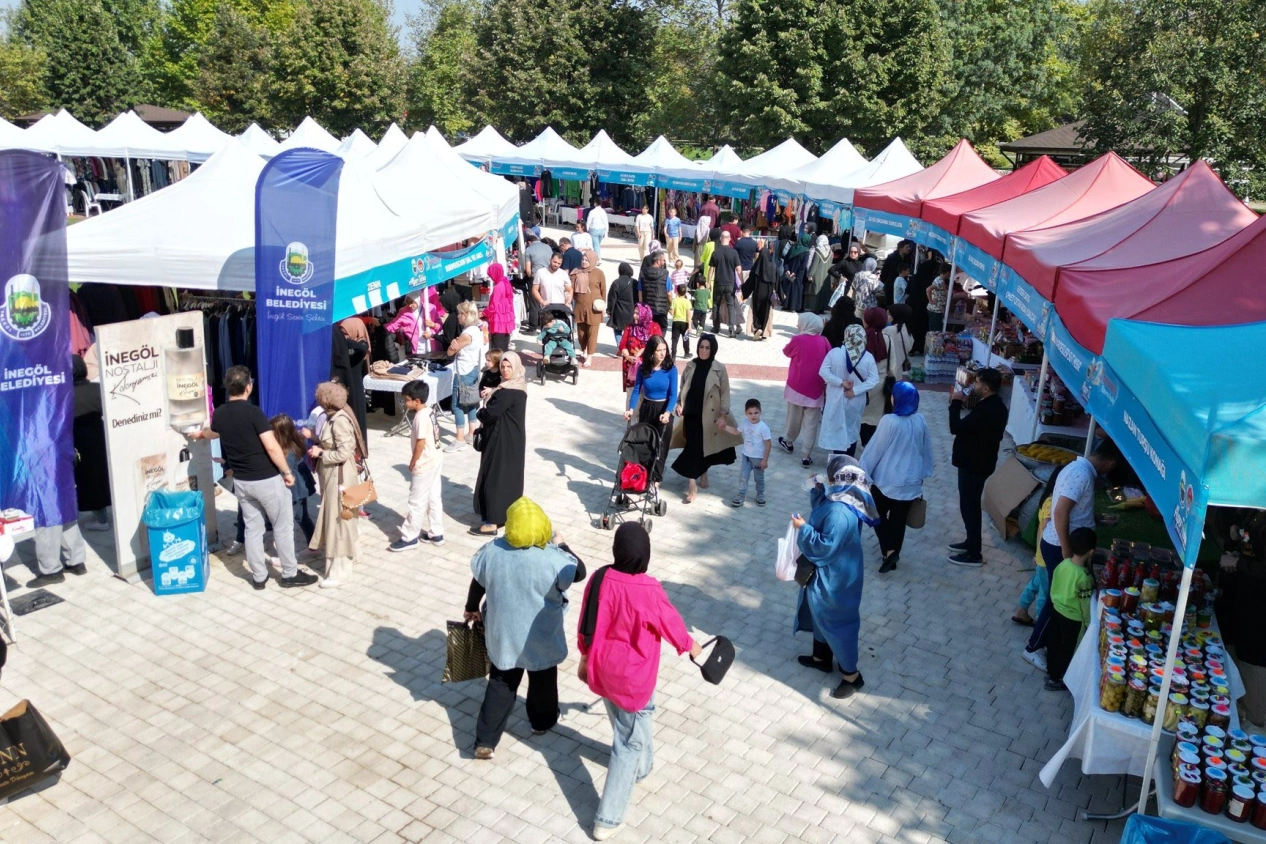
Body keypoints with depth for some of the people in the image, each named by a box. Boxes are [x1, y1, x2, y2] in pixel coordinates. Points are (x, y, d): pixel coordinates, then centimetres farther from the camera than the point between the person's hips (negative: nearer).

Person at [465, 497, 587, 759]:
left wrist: (472, 608, 18)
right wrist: (561, 545, 2)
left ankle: (485, 741, 19)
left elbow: (478, 582, 0)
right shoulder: (552, 559, -26)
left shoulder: (491, 552, -15)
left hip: (502, 635, 2)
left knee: (500, 684, 18)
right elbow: (579, 572, -10)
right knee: (543, 680, 23)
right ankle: (542, 722, 45)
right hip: (541, 637, -2)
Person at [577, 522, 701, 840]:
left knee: (625, 725, 31)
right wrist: (690, 645, 12)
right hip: (633, 676, -6)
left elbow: (586, 625, -2)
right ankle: (607, 820, 15)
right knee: (629, 741, 10)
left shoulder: (600, 579, -14)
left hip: (603, 668, 6)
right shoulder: (649, 590, -28)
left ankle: (641, 766, 59)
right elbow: (671, 623, -9)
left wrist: (585, 658, 16)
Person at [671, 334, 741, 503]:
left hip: (709, 415, -1)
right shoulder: (690, 366, 3)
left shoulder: (719, 368, -5)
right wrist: (679, 403, -1)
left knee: (706, 446, 12)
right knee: (693, 447, -3)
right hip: (691, 413, 1)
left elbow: (725, 391, -3)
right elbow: (683, 387, 11)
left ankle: (703, 474, 35)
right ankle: (692, 483, 0)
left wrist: (724, 411, -10)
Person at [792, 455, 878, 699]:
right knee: (821, 615, 26)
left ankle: (851, 675, 22)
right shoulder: (841, 499, -4)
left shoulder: (840, 513, -34)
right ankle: (822, 657, 46)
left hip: (833, 579, -10)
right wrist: (818, 489, 3)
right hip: (827, 573, 10)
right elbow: (820, 509, 17)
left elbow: (825, 547, -31)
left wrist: (803, 528, -22)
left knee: (836, 623, 6)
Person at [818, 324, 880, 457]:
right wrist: (855, 390, -14)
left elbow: (823, 372, -17)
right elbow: (874, 380, -13)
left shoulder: (834, 353, -14)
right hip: (856, 401, 1)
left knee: (838, 430, 11)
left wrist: (841, 382, -15)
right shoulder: (868, 357, -12)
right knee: (852, 431, 19)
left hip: (836, 399, -1)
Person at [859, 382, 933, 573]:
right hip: (910, 481, 4)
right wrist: (923, 473, 23)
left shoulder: (889, 421, -21)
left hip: (886, 479, -4)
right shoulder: (920, 421, -4)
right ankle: (893, 554, 23)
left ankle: (889, 551, 1)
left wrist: (862, 471, -2)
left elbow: (875, 449, -13)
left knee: (878, 515, 16)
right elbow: (926, 449, 9)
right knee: (899, 519, 15)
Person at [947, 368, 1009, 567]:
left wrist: (956, 403, -16)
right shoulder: (996, 406, 5)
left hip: (974, 464, -10)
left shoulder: (986, 411, -28)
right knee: (971, 505, 22)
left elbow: (956, 428, -27)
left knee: (968, 507, 1)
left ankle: (974, 554, 10)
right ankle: (971, 542, 36)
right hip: (980, 461, 10)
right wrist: (962, 403, 4)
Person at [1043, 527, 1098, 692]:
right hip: (1073, 618, -6)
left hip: (1056, 609, 6)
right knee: (1067, 649, 14)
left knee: (1054, 642, 24)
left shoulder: (1063, 564, -12)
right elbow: (1086, 605, -21)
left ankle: (1050, 671, 43)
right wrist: (1089, 623, -6)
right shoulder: (1084, 577, -32)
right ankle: (1055, 680, 27)